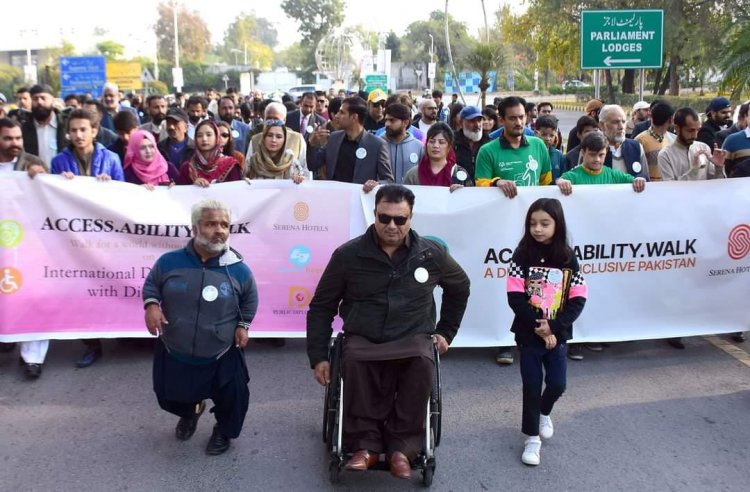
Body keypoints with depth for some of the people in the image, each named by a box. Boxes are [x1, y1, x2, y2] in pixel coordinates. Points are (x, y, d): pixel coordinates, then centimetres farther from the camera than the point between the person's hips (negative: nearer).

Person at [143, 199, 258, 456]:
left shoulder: (238, 269, -13)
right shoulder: (169, 261, -14)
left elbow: (250, 299, 6)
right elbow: (151, 285, 4)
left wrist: (243, 325, -4)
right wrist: (151, 305, -15)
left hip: (222, 357, -1)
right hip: (173, 353, 2)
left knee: (230, 400, 11)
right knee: (169, 397, 22)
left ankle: (224, 431, 45)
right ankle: (189, 412, 58)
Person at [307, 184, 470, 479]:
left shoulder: (431, 253, 2)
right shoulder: (348, 254, -2)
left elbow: (460, 287, 21)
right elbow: (322, 306, 6)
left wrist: (446, 332, 17)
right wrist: (318, 356, 0)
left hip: (413, 337, 1)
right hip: (363, 338, 0)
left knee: (423, 362, -34)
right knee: (354, 361, -35)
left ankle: (403, 447, -20)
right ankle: (365, 444, -20)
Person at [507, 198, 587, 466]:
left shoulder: (568, 257, -3)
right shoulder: (523, 255, -8)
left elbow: (578, 299, -6)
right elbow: (515, 297, -13)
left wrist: (554, 327, -17)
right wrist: (539, 327, -18)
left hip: (558, 335, 2)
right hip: (528, 334, -2)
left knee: (557, 384, 5)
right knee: (532, 385, 2)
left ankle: (544, 413, 38)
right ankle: (532, 438, 19)